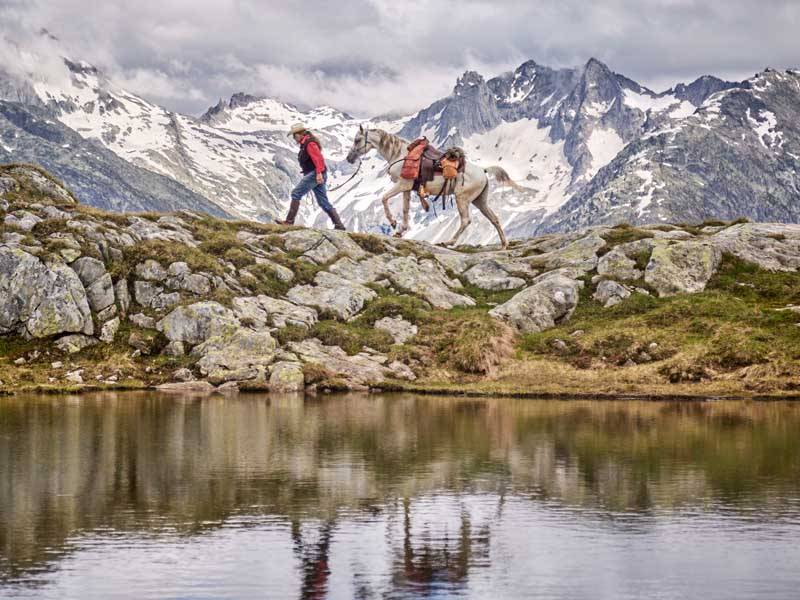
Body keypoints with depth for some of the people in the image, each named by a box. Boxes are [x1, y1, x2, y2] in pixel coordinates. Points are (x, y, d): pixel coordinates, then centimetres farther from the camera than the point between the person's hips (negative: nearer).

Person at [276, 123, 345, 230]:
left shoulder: (309, 143, -11)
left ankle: (289, 221, -11)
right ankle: (338, 224, 4)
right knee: (323, 202, 8)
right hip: (317, 175, 10)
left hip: (314, 174, -10)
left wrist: (319, 173, -32)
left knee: (296, 194, -10)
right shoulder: (305, 143, 20)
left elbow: (318, 158, -23)